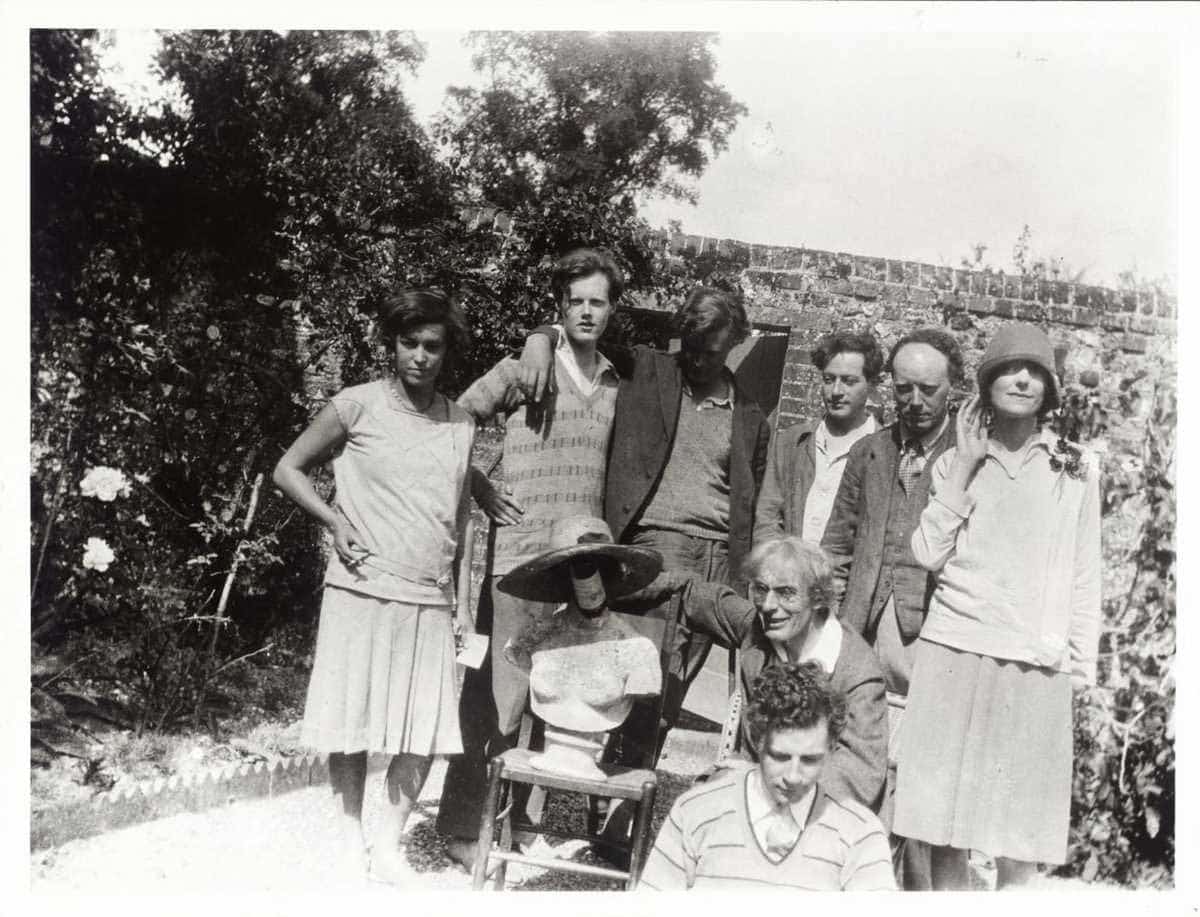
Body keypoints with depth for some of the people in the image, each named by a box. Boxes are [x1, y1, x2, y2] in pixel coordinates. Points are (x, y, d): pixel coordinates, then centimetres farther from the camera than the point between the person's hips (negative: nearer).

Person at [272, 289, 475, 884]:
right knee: (353, 722, 4)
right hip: (361, 591, -3)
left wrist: (463, 600, 11)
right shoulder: (357, 406, -2)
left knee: (426, 731, 1)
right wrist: (336, 522, -8)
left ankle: (389, 841, 18)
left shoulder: (459, 424, 9)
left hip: (430, 600, 3)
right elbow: (288, 469, 5)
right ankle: (350, 842, 22)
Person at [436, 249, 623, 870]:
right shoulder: (525, 369, -3)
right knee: (497, 693, -2)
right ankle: (462, 825, 10)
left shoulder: (616, 384, 12)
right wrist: (481, 492, -4)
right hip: (521, 555, -5)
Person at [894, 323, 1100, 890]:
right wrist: (963, 470, -3)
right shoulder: (957, 461, 9)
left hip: (1035, 667, -1)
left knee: (1021, 819, 2)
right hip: (953, 652, 1)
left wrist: (1081, 666, 4)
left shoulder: (1076, 470, 6)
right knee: (945, 807, 4)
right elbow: (927, 554, 0)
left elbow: (1084, 575, 8)